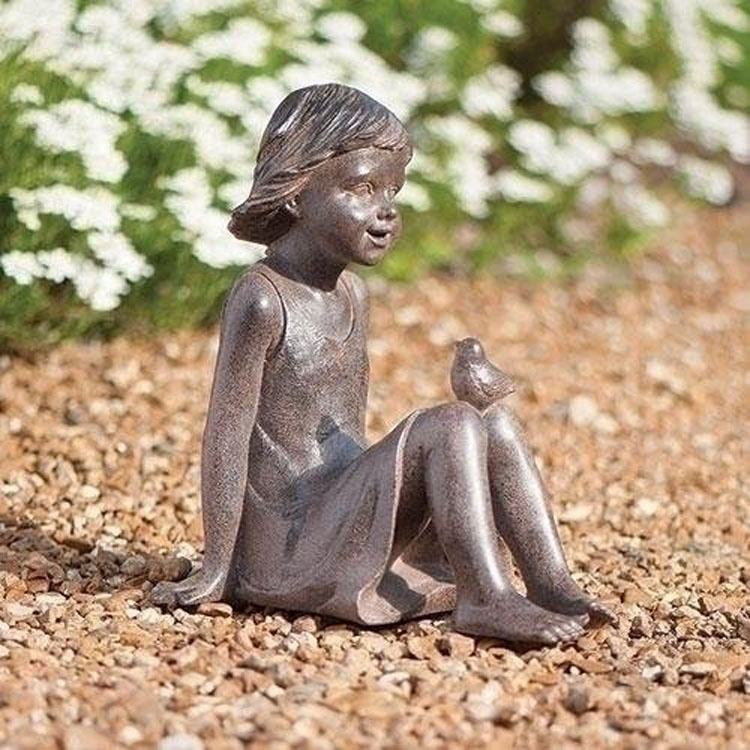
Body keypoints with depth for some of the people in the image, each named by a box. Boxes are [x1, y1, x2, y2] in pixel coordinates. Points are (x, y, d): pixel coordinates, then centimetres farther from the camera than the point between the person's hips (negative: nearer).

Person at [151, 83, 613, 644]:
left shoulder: (353, 294, 13)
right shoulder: (262, 299, -14)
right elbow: (228, 433, -15)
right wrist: (217, 571, -14)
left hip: (348, 521, 9)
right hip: (289, 545, -9)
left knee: (499, 424, 3)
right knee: (451, 426, -22)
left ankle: (552, 583, -5)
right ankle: (487, 600, -24)